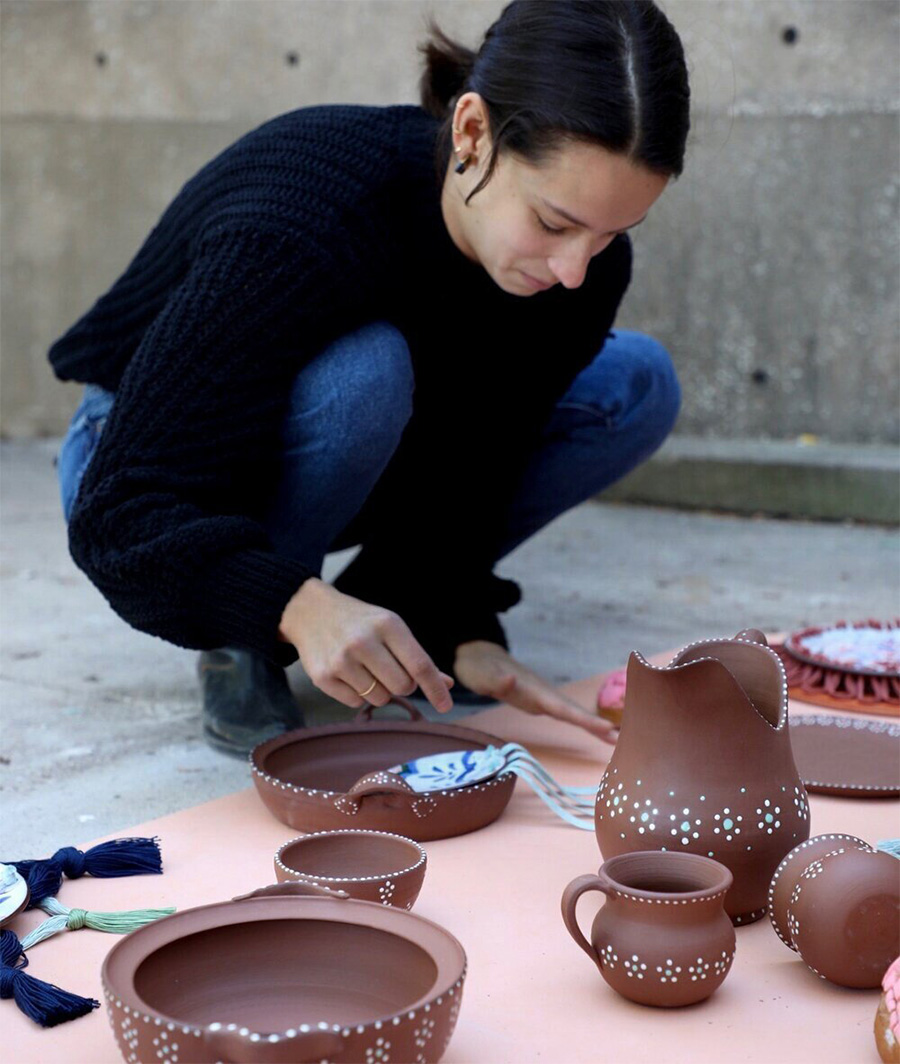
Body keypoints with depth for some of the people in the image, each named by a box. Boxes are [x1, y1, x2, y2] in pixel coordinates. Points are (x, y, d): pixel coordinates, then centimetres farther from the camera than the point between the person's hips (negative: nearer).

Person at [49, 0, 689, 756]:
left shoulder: (588, 263, -21)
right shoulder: (296, 228, -38)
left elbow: (465, 474, -16)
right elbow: (121, 517, -40)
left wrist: (464, 633, -32)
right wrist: (303, 606, -55)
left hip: (357, 459, 6)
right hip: (152, 467, -5)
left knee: (638, 384, -14)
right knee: (363, 369, -39)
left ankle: (401, 615, 1)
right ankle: (241, 650, -14)